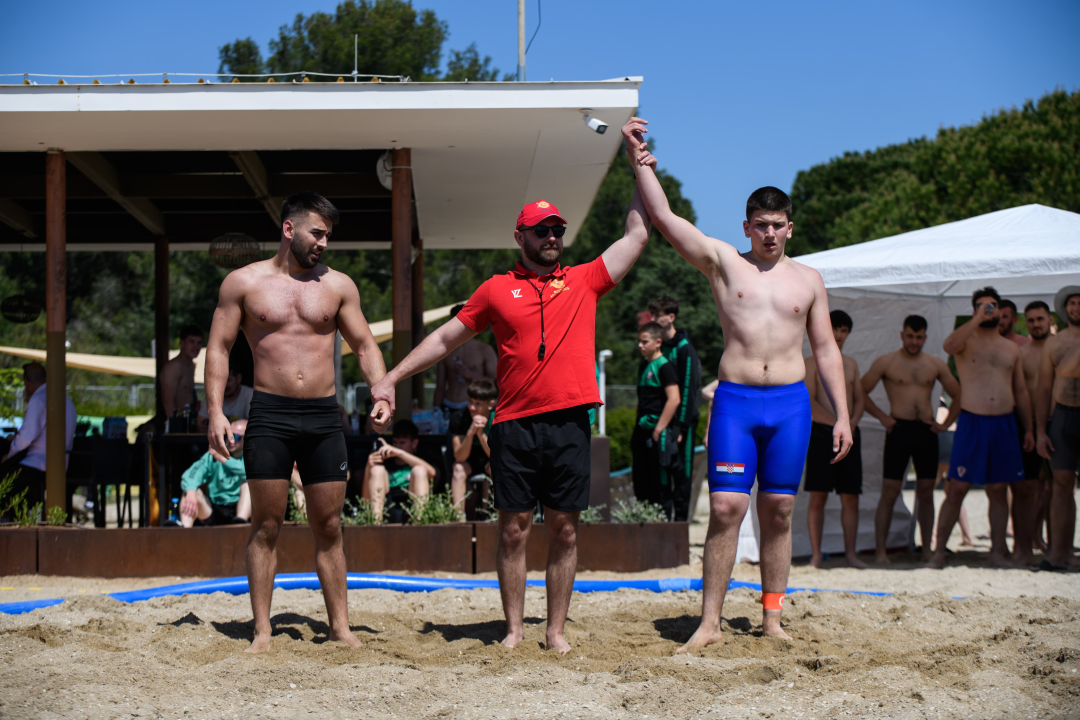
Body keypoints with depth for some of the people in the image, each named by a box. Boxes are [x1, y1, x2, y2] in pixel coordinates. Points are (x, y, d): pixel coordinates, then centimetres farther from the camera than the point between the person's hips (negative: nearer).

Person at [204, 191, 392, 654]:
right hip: (270, 415, -2)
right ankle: (262, 632, 6)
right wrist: (215, 411, -7)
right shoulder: (244, 282, 3)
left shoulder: (338, 285, 10)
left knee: (328, 527, 6)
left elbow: (364, 345, 12)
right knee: (266, 526, 0)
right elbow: (218, 347, 3)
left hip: (324, 416, 2)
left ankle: (340, 626, 12)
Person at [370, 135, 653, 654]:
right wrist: (392, 377, 10)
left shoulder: (585, 281, 11)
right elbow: (446, 338, 14)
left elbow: (637, 234, 13)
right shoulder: (497, 289, 9)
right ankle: (514, 628, 11)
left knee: (564, 530, 4)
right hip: (515, 424, -1)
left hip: (570, 422, 1)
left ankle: (556, 630, 12)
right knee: (514, 529, 2)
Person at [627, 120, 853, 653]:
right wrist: (639, 161, -13)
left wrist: (842, 414, 8)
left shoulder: (807, 279, 13)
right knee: (725, 507, -9)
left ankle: (772, 619, 14)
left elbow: (826, 350, 14)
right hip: (735, 399, -2)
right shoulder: (723, 262, 6)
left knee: (778, 512, 5)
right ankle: (709, 622, -4)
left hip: (791, 401, 2)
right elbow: (663, 217, -3)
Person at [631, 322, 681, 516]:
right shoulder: (644, 365, 14)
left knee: (660, 484, -3)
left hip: (657, 435, -8)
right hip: (642, 431, 8)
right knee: (641, 484, 11)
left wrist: (659, 429, -18)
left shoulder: (664, 366, -10)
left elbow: (674, 399, -18)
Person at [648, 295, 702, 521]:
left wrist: (681, 426, -16)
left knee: (681, 470, -3)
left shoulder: (684, 348, -9)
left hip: (683, 421, -6)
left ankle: (681, 517, 2)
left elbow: (688, 389, -13)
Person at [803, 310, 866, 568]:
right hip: (821, 433, -4)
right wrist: (838, 423, -15)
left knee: (850, 497, 1)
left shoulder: (851, 364, 17)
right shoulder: (811, 363, 1)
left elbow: (859, 400, 15)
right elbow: (809, 403, -9)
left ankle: (850, 552, 6)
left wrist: (852, 423, -5)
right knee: (818, 497, -5)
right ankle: (816, 554, -1)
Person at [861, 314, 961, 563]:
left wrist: (945, 423, 8)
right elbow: (860, 392, 3)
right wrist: (881, 416, -4)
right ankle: (880, 550, -4)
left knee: (926, 493, 5)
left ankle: (927, 549, 11)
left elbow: (957, 395, 18)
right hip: (899, 430, -3)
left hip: (927, 431, 3)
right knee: (890, 492, -6)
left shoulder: (936, 365, 10)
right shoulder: (886, 362, 2)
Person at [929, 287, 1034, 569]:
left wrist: (1028, 428, 14)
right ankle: (938, 551, -1)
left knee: (999, 490, 6)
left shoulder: (1011, 349, 16)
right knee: (957, 489, -5)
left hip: (1004, 424, 4)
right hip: (971, 423, -4)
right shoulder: (967, 341, 2)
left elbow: (1021, 391, 19)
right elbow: (949, 345, -24)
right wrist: (978, 319, -24)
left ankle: (998, 552, 14)